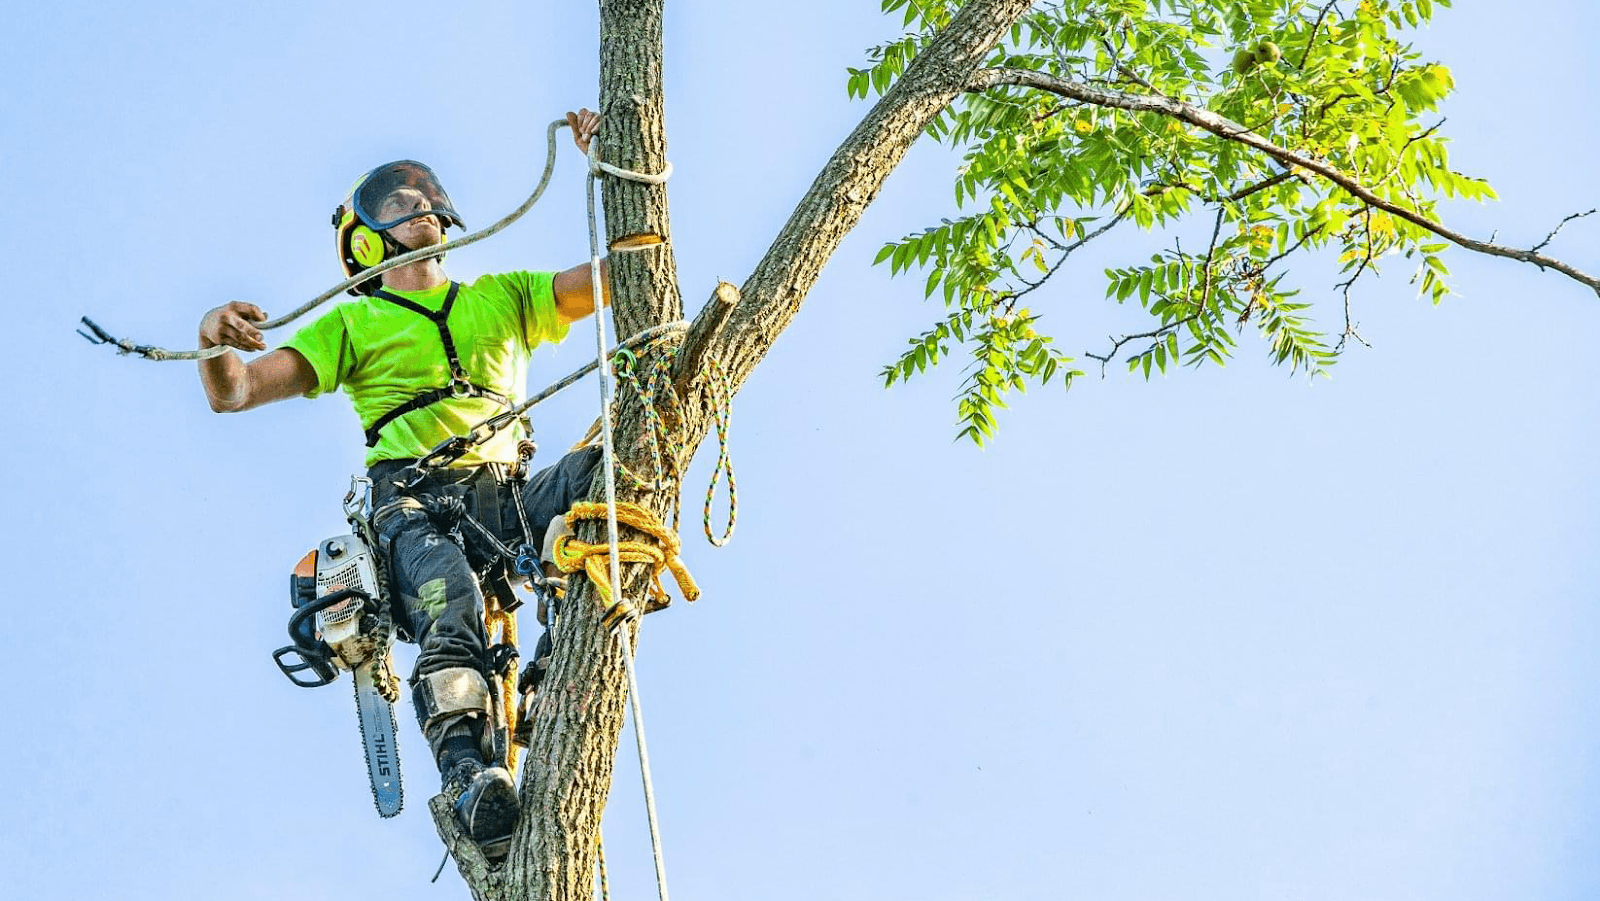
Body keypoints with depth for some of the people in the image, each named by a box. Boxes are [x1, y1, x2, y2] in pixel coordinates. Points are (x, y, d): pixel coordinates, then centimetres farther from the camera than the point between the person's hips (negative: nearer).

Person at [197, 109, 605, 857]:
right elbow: (233, 393, 12)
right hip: (415, 505, -3)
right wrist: (215, 342, -12)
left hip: (505, 499, 3)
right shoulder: (352, 325, 22)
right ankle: (470, 779, -50)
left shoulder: (503, 298, 30)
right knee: (448, 612, -36)